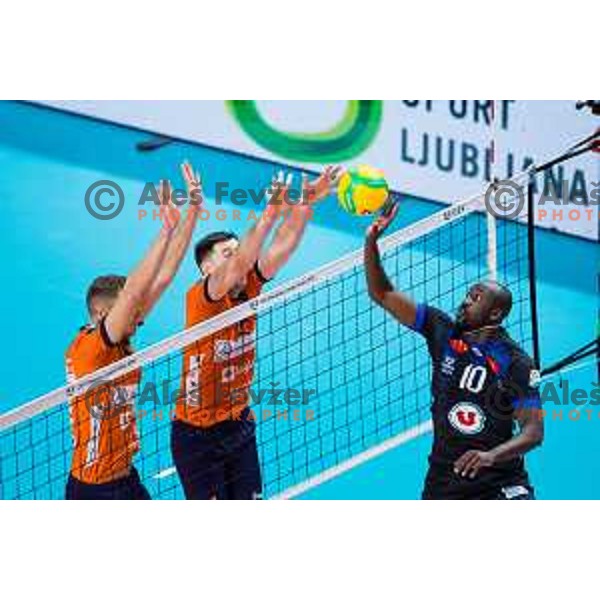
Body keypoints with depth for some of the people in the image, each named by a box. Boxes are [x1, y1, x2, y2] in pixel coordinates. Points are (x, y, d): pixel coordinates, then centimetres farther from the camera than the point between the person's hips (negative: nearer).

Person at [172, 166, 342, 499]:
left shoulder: (248, 288, -4)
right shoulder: (201, 299, -20)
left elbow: (282, 247, -16)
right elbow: (237, 265, -38)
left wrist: (306, 204, -31)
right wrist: (272, 212, -47)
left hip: (239, 425, 6)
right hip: (197, 434, -6)